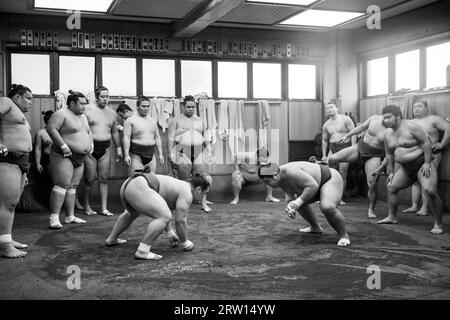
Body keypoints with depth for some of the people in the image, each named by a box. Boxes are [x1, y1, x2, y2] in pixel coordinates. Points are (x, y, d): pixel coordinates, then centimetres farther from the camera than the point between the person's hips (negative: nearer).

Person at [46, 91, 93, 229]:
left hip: (79, 158, 8)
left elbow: (89, 132, 29)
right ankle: (54, 218, -13)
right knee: (62, 185, -14)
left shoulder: (83, 116, 18)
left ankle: (70, 216, 13)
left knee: (73, 187, 9)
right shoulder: (61, 114, -9)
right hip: (63, 156, -8)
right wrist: (63, 146, -22)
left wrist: (91, 144, 10)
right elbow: (51, 129, -19)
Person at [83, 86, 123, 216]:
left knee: (104, 179, 2)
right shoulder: (87, 109, -3)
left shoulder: (111, 113, 13)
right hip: (90, 148, -4)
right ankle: (87, 206, 15)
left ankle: (104, 208, 7)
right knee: (90, 179, 0)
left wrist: (118, 148, 19)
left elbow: (114, 132, 22)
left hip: (105, 148, 4)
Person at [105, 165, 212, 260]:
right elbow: (180, 220, -5)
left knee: (133, 213, 37)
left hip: (127, 185, 11)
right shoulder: (187, 194, -2)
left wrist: (171, 234, 35)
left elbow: (161, 211, 32)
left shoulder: (177, 187, 25)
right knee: (165, 217, -17)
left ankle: (111, 239, 48)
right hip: (138, 188, -11)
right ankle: (142, 251, -16)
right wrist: (185, 243, 8)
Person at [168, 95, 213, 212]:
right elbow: (171, 138, -1)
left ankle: (204, 203, 4)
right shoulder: (176, 120, 5)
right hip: (183, 154, -3)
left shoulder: (199, 120, 18)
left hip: (198, 154, 4)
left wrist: (209, 151, 8)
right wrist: (170, 154, -10)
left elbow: (205, 138, 19)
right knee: (183, 180, -3)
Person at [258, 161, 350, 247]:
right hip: (317, 183, 10)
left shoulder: (290, 172, -35)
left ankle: (344, 235, -11)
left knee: (327, 208, -35)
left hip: (331, 180, -10)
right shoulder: (279, 178, -5)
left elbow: (313, 186, -36)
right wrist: (291, 207, -10)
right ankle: (315, 227, 34)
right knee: (292, 201, 20)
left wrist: (297, 203, -34)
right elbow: (290, 195, 9)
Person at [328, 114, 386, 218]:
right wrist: (347, 135, 14)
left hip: (373, 156, -3)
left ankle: (371, 210, 8)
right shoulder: (375, 118, -5)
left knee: (372, 185, -12)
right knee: (333, 158, -9)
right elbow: (362, 127, 11)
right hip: (360, 147, 3)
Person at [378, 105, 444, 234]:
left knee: (429, 191, -25)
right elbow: (389, 154, 17)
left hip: (422, 164, -8)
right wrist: (390, 172, 16)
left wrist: (427, 163, -20)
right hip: (406, 169, 8)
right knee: (391, 187, 13)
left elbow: (426, 142, -17)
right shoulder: (387, 133, 7)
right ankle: (392, 217, 27)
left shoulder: (410, 126, -15)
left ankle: (438, 225, -16)